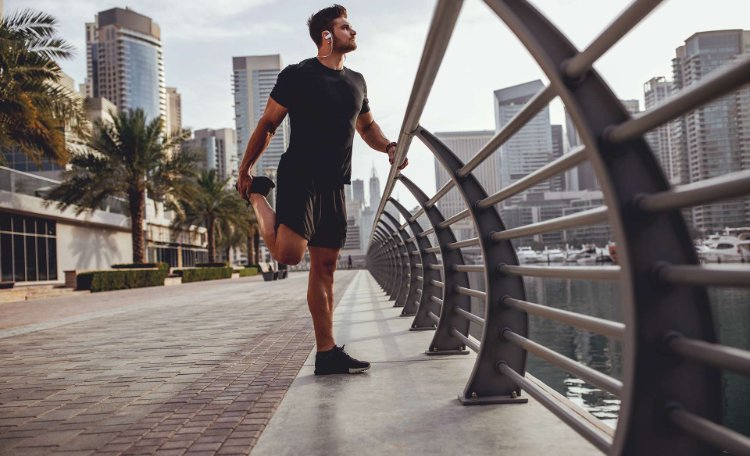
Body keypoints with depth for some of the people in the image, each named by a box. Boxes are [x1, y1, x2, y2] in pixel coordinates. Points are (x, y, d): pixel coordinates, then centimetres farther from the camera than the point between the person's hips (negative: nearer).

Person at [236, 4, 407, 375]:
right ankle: (258, 195, 6)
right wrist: (245, 170, -1)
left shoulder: (356, 82, 16)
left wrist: (388, 147, 7)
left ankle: (327, 353, 11)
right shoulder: (297, 75, -3)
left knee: (324, 268, 6)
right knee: (289, 252, -23)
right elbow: (268, 124, -1)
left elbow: (366, 126, 28)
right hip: (299, 176, -6)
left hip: (334, 185, 6)